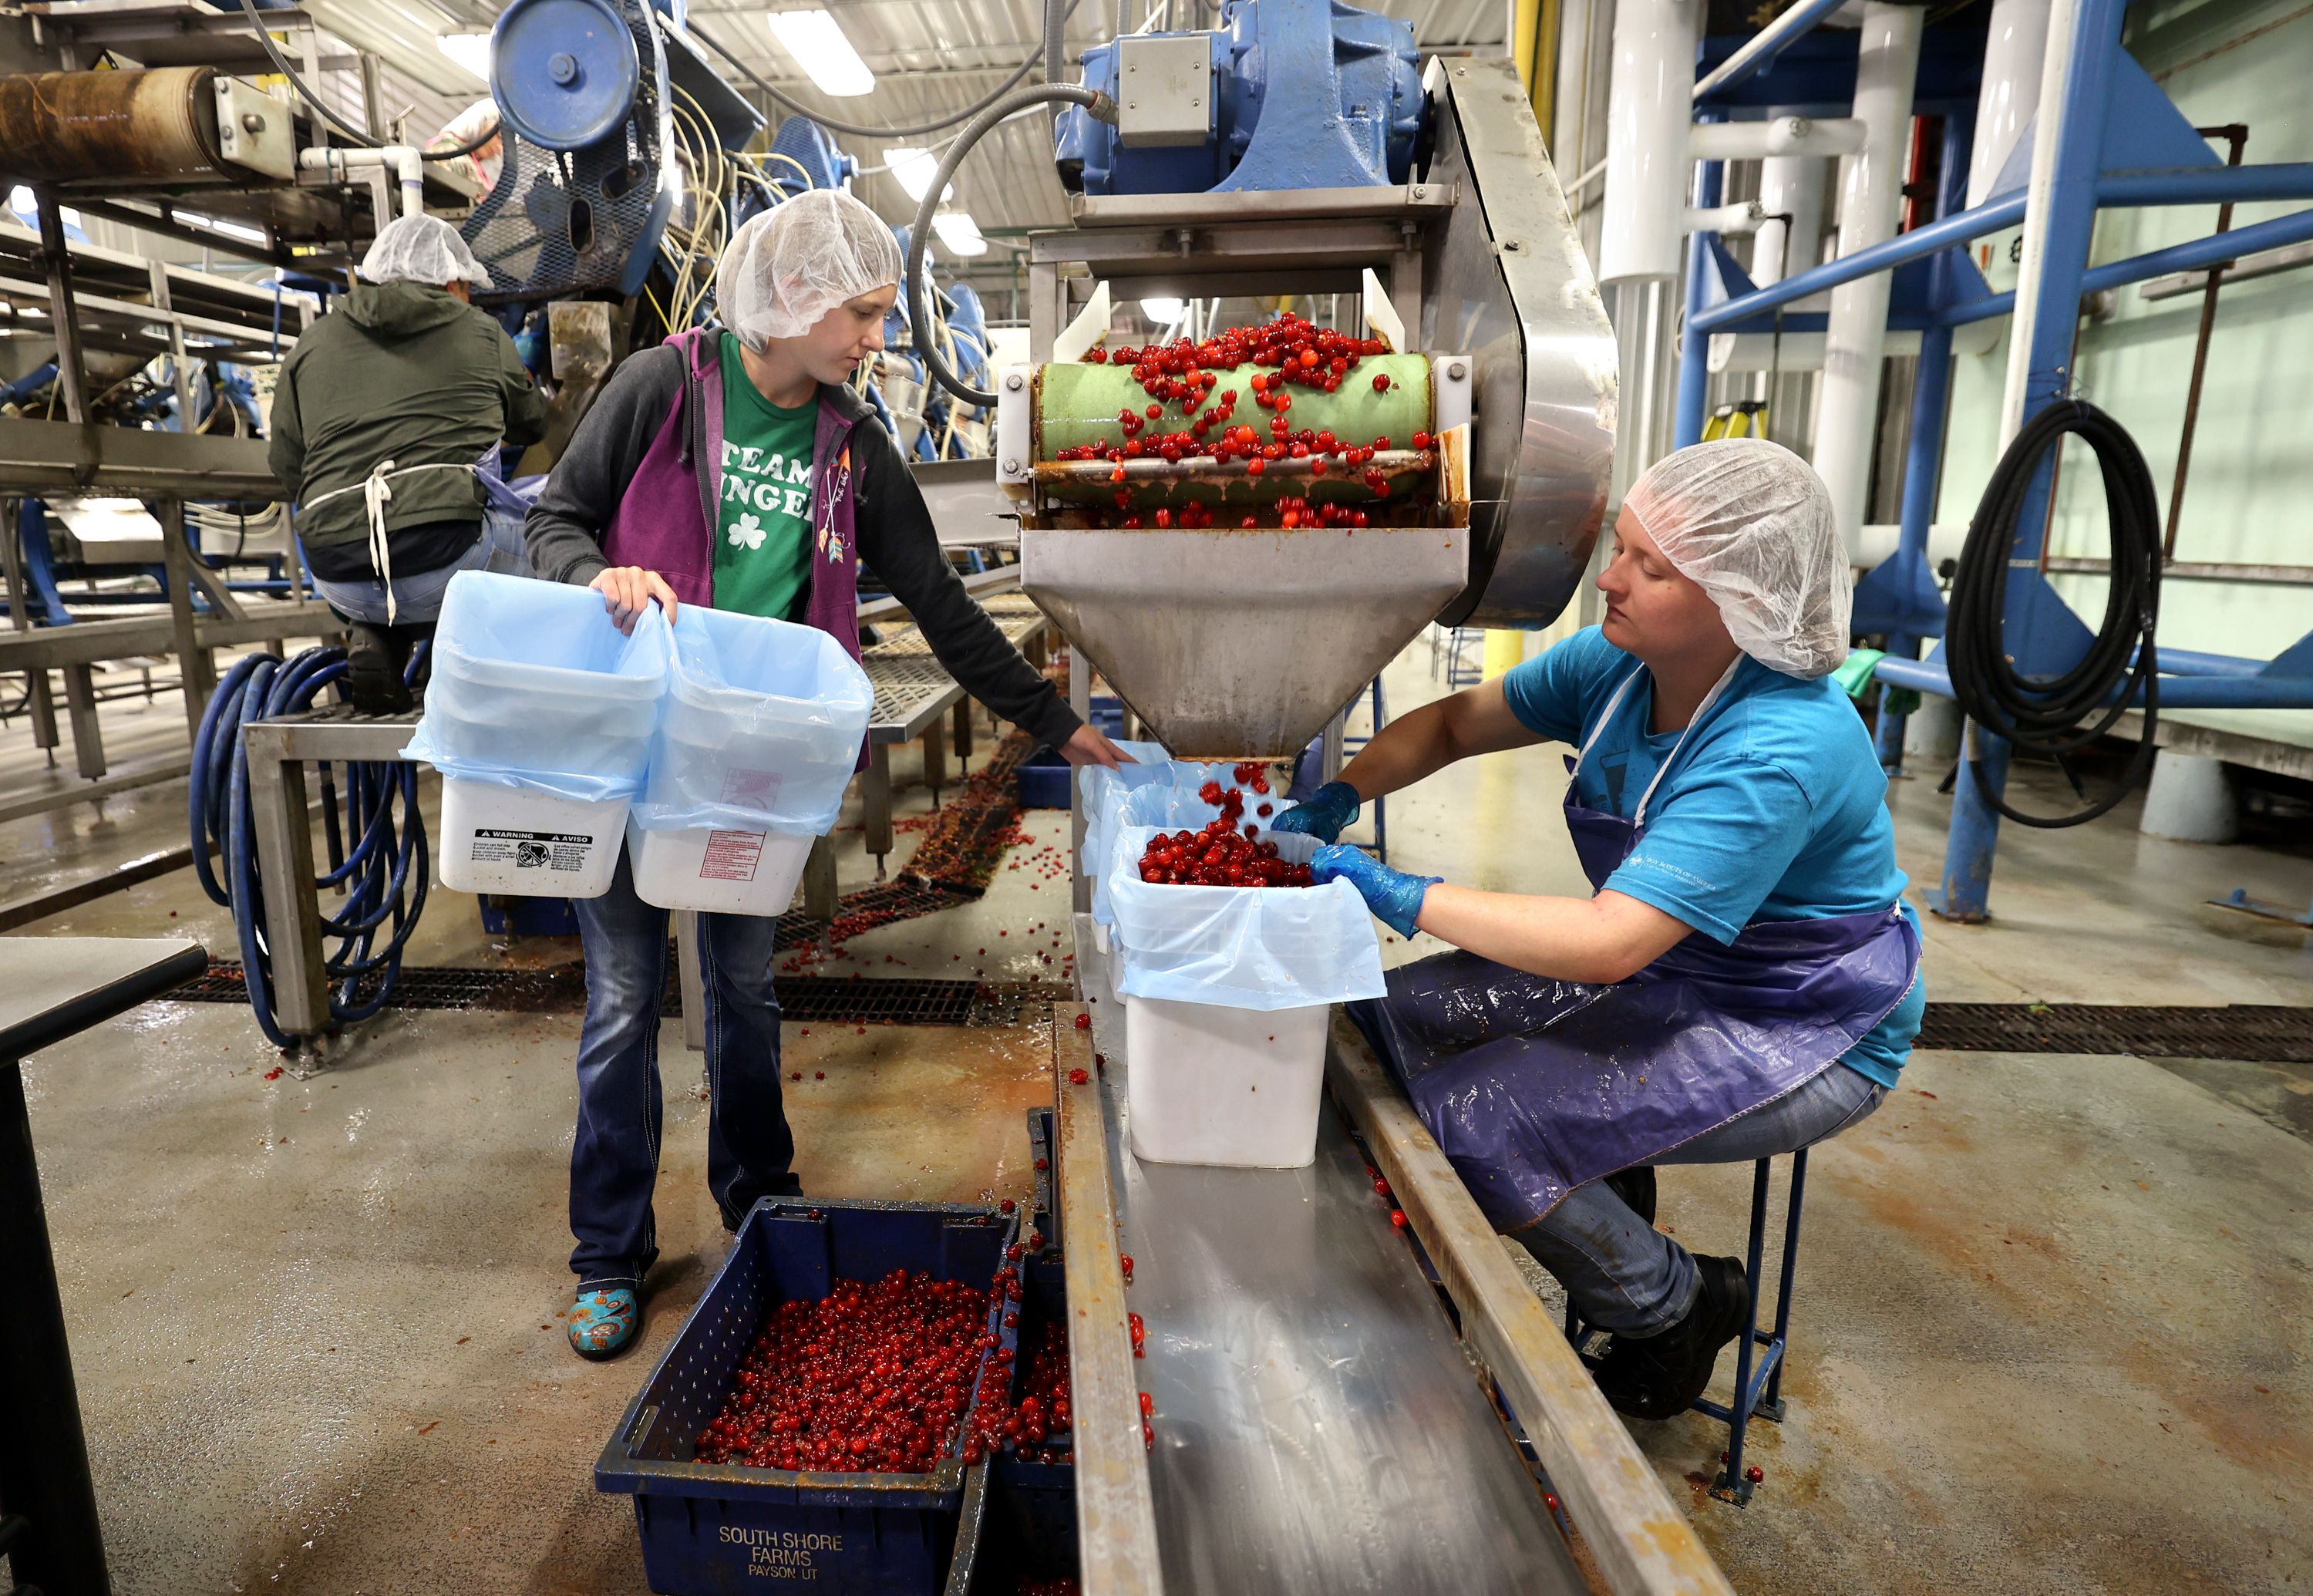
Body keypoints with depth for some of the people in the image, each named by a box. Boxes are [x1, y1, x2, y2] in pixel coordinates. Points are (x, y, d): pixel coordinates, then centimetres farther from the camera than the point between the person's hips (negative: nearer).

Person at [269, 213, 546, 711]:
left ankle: (375, 642, 10)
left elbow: (285, 463, 19)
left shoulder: (312, 343, 18)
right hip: (447, 561, -4)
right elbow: (532, 424, 28)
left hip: (341, 582, 4)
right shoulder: (483, 336, 12)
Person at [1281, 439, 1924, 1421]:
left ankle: (1678, 1309, 6)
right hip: (1668, 967, 8)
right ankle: (1603, 1191, 16)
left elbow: (1608, 944, -38)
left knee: (1479, 1115, -23)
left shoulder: (1782, 751, -31)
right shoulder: (1617, 662, -8)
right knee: (1401, 1011, -6)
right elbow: (1458, 722, 2)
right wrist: (1337, 800, -14)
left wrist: (1395, 894, -35)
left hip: (1803, 1036, -7)